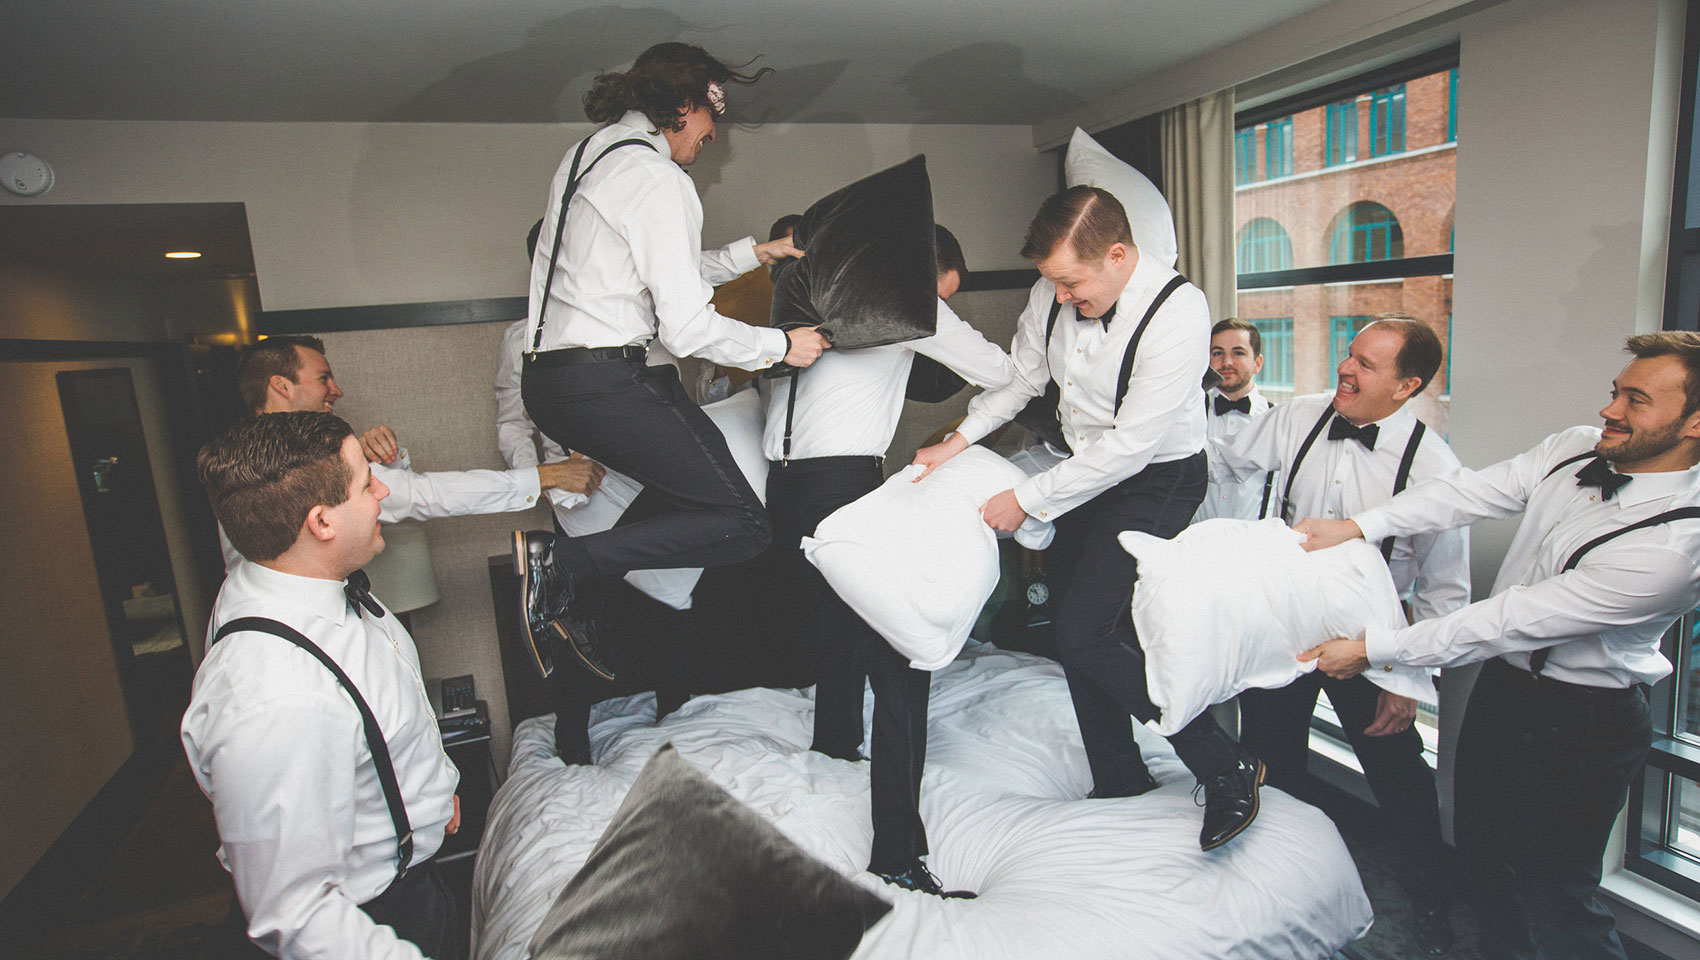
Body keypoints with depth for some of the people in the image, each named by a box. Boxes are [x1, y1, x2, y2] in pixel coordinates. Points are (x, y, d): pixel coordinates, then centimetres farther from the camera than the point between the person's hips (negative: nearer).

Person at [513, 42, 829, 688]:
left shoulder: (587, 155, 20)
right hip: (602, 385, -10)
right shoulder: (659, 180, -10)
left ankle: (575, 607, 15)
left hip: (548, 378, 10)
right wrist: (781, 345, -1)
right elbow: (687, 329, -15)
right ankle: (564, 566, -14)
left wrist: (751, 254, 31)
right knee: (743, 526, -8)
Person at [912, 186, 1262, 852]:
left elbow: (1130, 446, -26)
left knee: (1085, 635, -15)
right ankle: (1120, 781, 30)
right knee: (1079, 630, 9)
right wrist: (956, 442, 1)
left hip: (1155, 480, -7)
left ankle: (1228, 771, 4)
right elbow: (1021, 377, 10)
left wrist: (1027, 500, -21)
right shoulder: (1051, 296, -7)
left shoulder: (1177, 313, -26)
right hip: (1086, 470, 7)